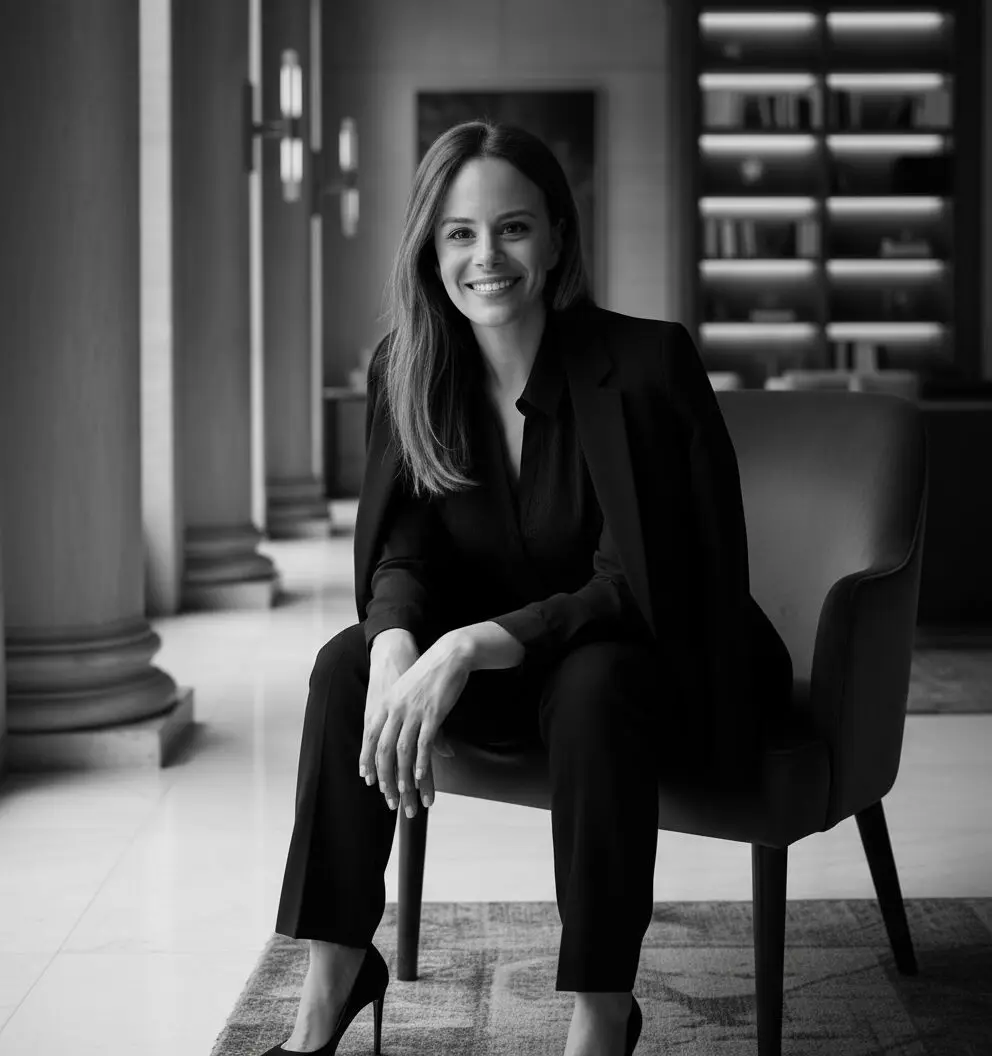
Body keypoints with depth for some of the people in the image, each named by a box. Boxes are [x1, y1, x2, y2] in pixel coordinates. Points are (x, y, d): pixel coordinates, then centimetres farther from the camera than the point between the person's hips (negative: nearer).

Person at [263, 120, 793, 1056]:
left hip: (655, 671, -4)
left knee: (594, 685, -37)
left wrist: (470, 646, -38)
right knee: (347, 664, -20)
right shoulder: (407, 371, -6)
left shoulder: (646, 365, -22)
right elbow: (403, 552, -9)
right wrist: (398, 652, -32)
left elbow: (634, 587, -25)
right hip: (501, 668, 5)